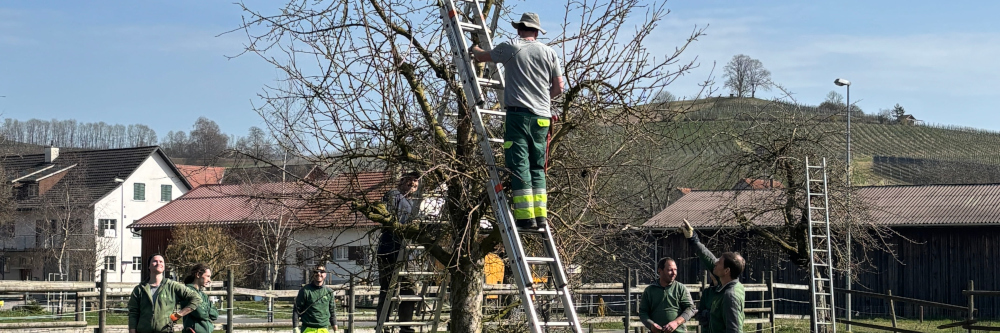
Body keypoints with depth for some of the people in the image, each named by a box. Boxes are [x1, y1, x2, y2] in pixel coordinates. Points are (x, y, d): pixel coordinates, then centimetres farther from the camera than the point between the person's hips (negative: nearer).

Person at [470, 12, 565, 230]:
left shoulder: (510, 48, 1)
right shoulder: (548, 52, 10)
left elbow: (482, 56, 19)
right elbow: (559, 87, 12)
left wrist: (474, 49, 42)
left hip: (518, 114, -4)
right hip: (542, 118, 4)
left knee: (519, 165, -6)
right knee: (537, 167, 11)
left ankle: (526, 217, -12)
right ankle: (540, 216, 5)